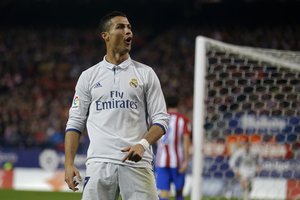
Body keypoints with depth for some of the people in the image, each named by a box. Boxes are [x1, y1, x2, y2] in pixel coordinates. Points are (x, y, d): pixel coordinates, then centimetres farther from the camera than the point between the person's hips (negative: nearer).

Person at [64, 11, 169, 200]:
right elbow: (75, 122, 12)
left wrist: (143, 144, -15)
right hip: (99, 162, 1)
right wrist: (69, 164, 0)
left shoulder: (146, 73, 9)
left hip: (137, 162, 0)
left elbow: (161, 119, 5)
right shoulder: (89, 76, 12)